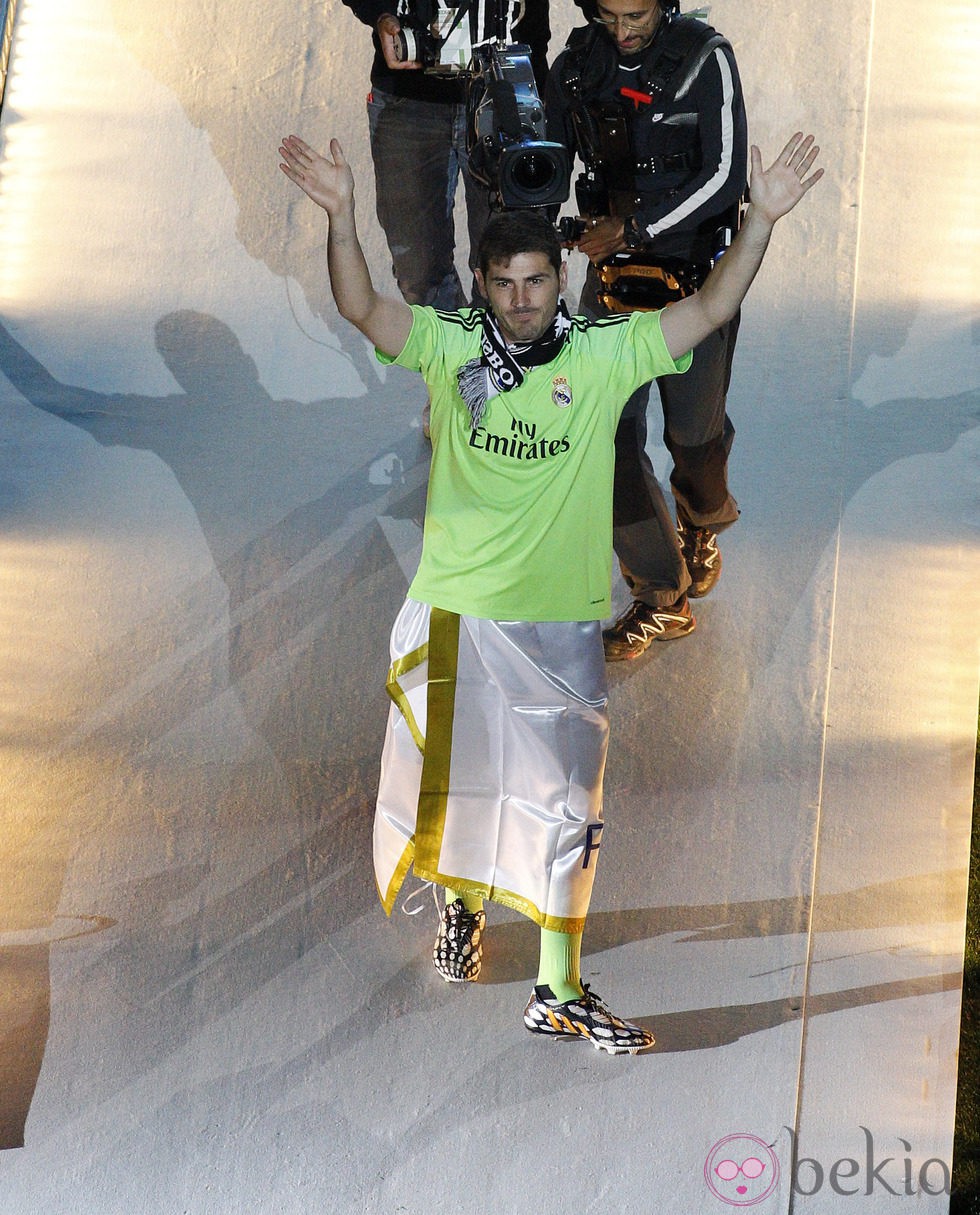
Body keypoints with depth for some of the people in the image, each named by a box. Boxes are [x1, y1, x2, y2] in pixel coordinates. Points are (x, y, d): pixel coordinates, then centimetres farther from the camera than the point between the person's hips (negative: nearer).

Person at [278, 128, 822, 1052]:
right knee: (453, 779, 16)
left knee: (562, 803, 5)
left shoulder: (606, 354, -3)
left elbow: (709, 310, -8)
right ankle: (462, 907, 47)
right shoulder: (449, 345, -3)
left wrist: (761, 219, -20)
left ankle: (558, 992, 15)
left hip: (563, 622, 0)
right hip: (456, 611, 0)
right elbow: (362, 307, -15)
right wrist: (340, 217, -31)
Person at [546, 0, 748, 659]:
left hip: (695, 271, -3)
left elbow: (725, 175, -15)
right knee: (608, 432, -6)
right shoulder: (576, 64, -1)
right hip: (614, 273, 3)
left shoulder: (705, 58, -12)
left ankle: (702, 525, 47)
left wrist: (636, 227, -20)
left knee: (694, 430, 11)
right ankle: (660, 597, 7)